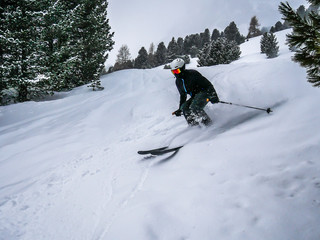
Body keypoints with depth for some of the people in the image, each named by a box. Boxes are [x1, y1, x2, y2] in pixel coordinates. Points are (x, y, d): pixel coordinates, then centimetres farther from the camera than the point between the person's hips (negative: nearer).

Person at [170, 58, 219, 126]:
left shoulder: (192, 74, -18)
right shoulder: (178, 81, 6)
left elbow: (207, 84, -17)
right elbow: (183, 95, 18)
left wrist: (213, 95, -27)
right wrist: (180, 109, 16)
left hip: (204, 92, -8)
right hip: (194, 97, 8)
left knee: (194, 108, -30)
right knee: (184, 107, -16)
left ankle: (207, 122, -18)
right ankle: (194, 125, -14)